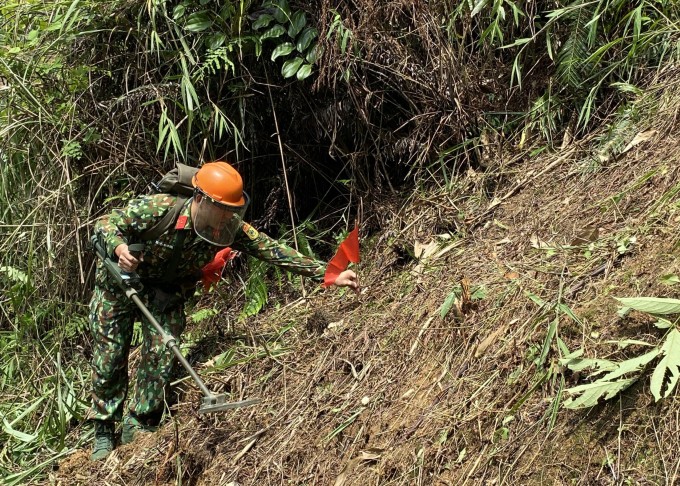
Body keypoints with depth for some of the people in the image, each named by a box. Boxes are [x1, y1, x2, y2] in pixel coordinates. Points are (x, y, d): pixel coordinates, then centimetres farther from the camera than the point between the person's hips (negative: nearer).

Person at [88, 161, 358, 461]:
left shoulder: (230, 229, -25)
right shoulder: (159, 209, -36)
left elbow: (274, 251, -27)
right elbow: (106, 224, -26)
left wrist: (328, 275, -32)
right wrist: (118, 247, -49)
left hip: (167, 288, 3)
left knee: (161, 354, -8)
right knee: (110, 356, -1)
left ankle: (138, 427, 10)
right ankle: (104, 431, 15)